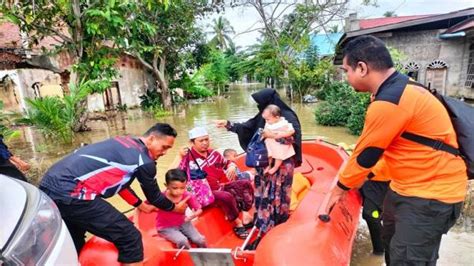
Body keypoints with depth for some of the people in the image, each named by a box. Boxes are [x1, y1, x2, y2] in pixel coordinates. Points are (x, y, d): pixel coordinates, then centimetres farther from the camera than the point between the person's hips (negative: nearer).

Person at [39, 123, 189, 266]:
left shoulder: (125, 144, 17)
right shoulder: (144, 161, -7)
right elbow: (154, 197, 8)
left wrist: (141, 205, 38)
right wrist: (175, 207, 26)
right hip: (70, 194, -10)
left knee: (72, 244, 32)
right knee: (130, 238, -2)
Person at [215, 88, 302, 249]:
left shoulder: (287, 116, -13)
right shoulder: (262, 117, 6)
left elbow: (296, 135, -23)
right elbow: (247, 127, 13)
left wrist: (274, 136, -28)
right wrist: (228, 124, 10)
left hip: (282, 163, -6)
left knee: (272, 196, -1)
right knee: (263, 194, 10)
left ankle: (264, 234, 7)